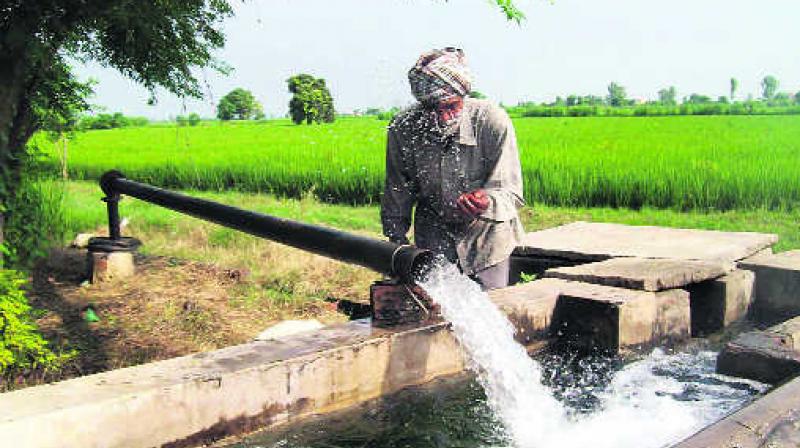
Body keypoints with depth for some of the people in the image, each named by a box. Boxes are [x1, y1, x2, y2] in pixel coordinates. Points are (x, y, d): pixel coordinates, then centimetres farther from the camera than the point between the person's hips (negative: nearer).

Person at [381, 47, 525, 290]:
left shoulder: (493, 121, -23)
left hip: (486, 235, -1)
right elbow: (396, 198, -2)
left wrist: (485, 202, -43)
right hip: (434, 236, 1)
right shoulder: (402, 129, -17)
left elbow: (510, 193, -22)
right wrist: (398, 242, 1)